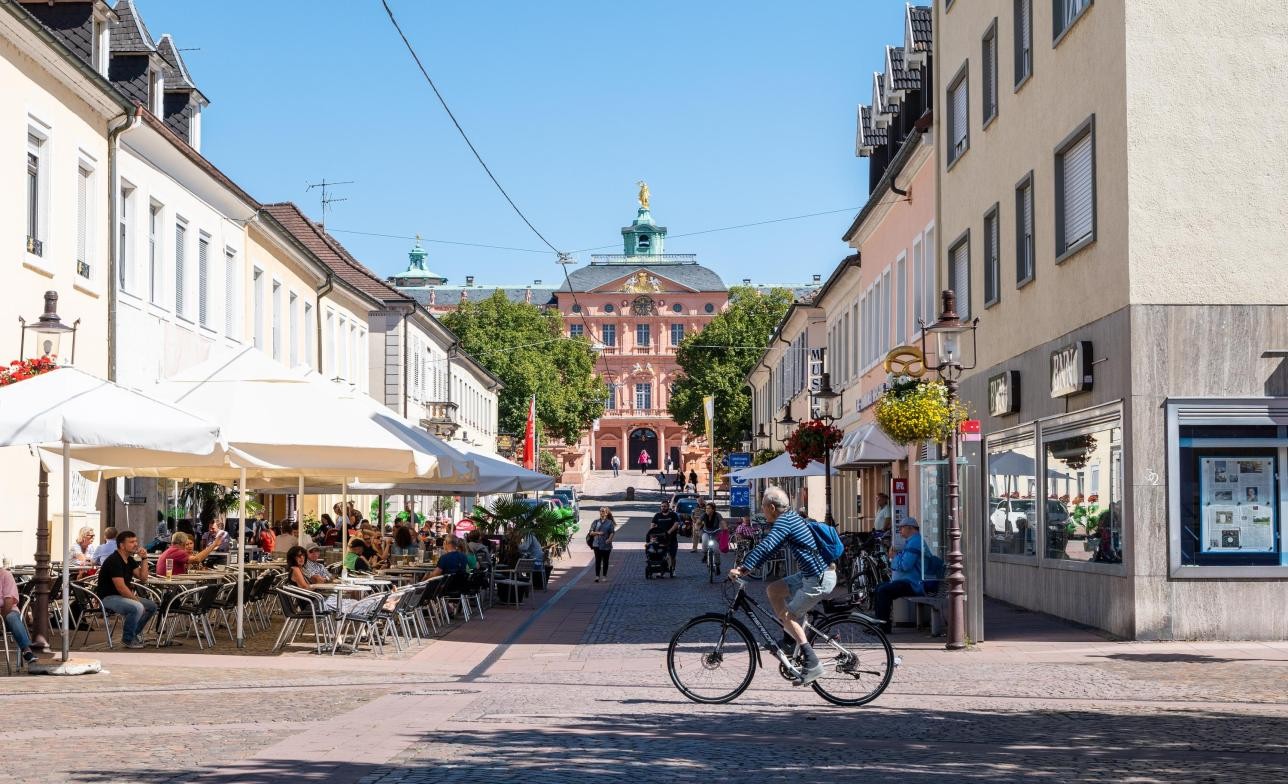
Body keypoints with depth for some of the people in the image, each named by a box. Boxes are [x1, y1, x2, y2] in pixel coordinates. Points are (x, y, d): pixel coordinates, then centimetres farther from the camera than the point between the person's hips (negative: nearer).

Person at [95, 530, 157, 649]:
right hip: (108, 598, -10)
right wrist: (135, 599, -16)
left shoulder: (130, 560, 11)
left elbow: (143, 578, 8)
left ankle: (135, 633, 18)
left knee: (152, 606, 4)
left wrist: (144, 559, 0)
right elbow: (121, 587, -24)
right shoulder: (114, 561, -20)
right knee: (137, 608, -31)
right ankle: (128, 639, -10)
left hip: (123, 596, 10)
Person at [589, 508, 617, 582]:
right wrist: (597, 533, -14)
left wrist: (609, 539, -22)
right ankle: (597, 576, -7)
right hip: (597, 544, 1)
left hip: (606, 545, -1)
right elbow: (591, 532, 6)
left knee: (605, 560, 7)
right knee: (598, 560, -5)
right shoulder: (596, 522, 8)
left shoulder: (610, 522, 3)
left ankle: (604, 576, 16)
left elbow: (612, 532, -3)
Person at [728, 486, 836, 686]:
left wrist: (744, 569, -30)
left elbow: (765, 547, -29)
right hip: (812, 574, 10)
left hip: (819, 579, -10)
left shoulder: (784, 521, -16)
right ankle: (790, 637, 19)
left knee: (787, 616, -4)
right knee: (773, 589, 14)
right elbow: (768, 546, 18)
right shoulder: (791, 517, 13)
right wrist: (746, 566, 14)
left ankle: (813, 665, -9)